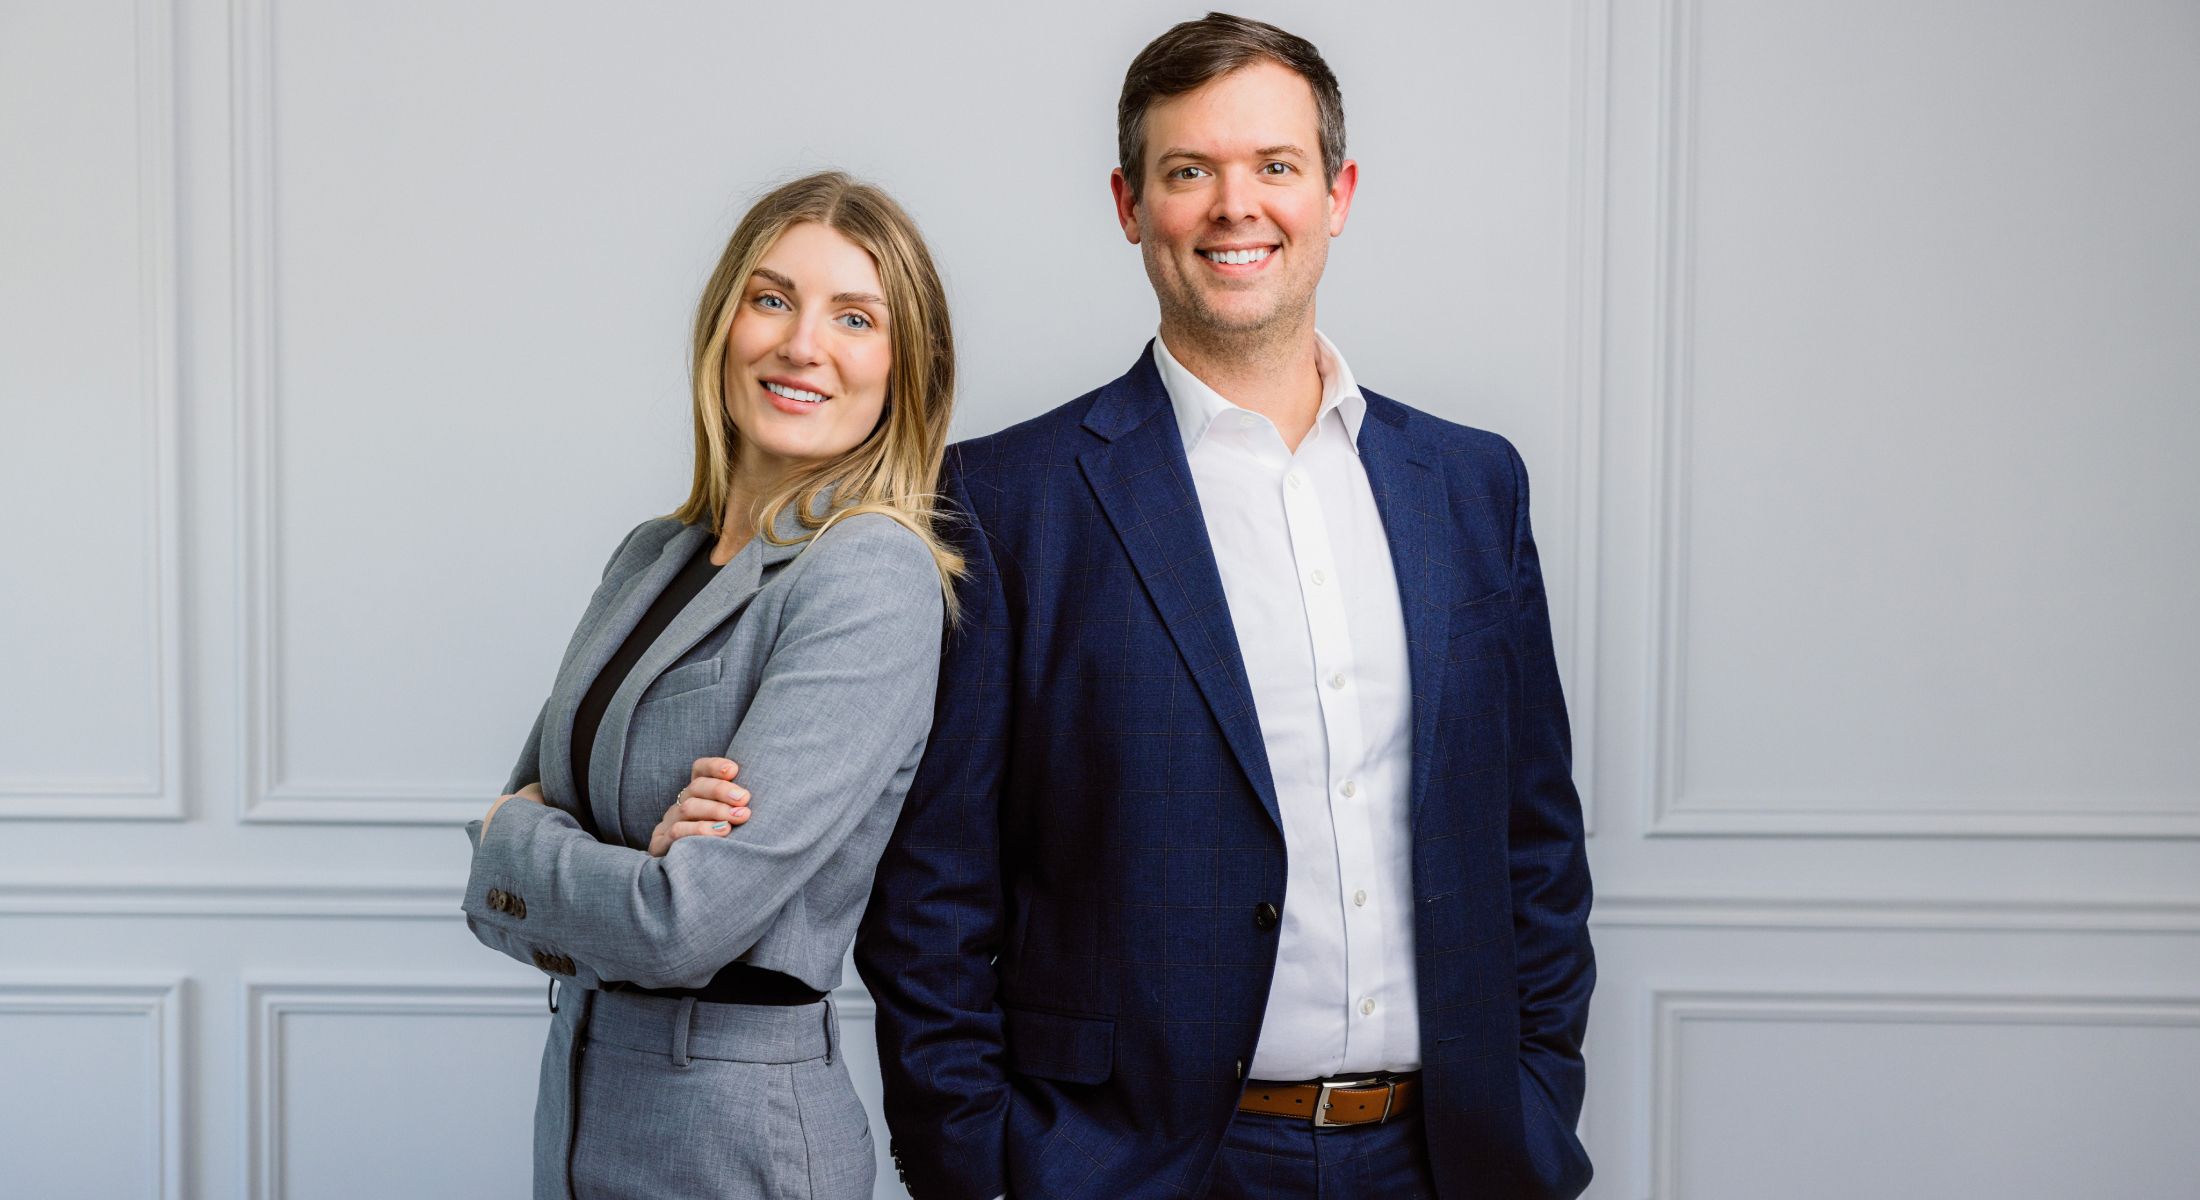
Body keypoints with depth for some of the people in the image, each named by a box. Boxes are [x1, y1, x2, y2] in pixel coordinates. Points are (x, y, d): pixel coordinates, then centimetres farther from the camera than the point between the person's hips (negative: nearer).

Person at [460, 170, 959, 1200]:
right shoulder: (654, 556, 5)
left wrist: (515, 835, -6)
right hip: (579, 1100, 7)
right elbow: (500, 898, 3)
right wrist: (628, 868, -18)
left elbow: (686, 925, -24)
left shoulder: (875, 578, -18)